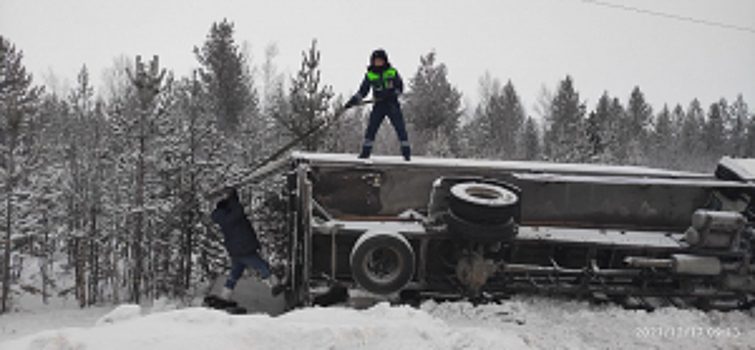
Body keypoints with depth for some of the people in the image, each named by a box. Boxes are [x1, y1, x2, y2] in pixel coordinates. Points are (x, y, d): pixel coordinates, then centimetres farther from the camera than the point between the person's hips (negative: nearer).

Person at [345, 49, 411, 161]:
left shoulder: (392, 72, 1)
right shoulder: (370, 75, 4)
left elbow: (400, 87, 4)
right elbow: (363, 91, 7)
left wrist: (393, 95, -14)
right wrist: (353, 100, -5)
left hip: (392, 104, -1)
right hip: (379, 105, 1)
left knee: (400, 128, -5)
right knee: (371, 127, -7)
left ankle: (406, 152, 2)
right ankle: (366, 152, 1)